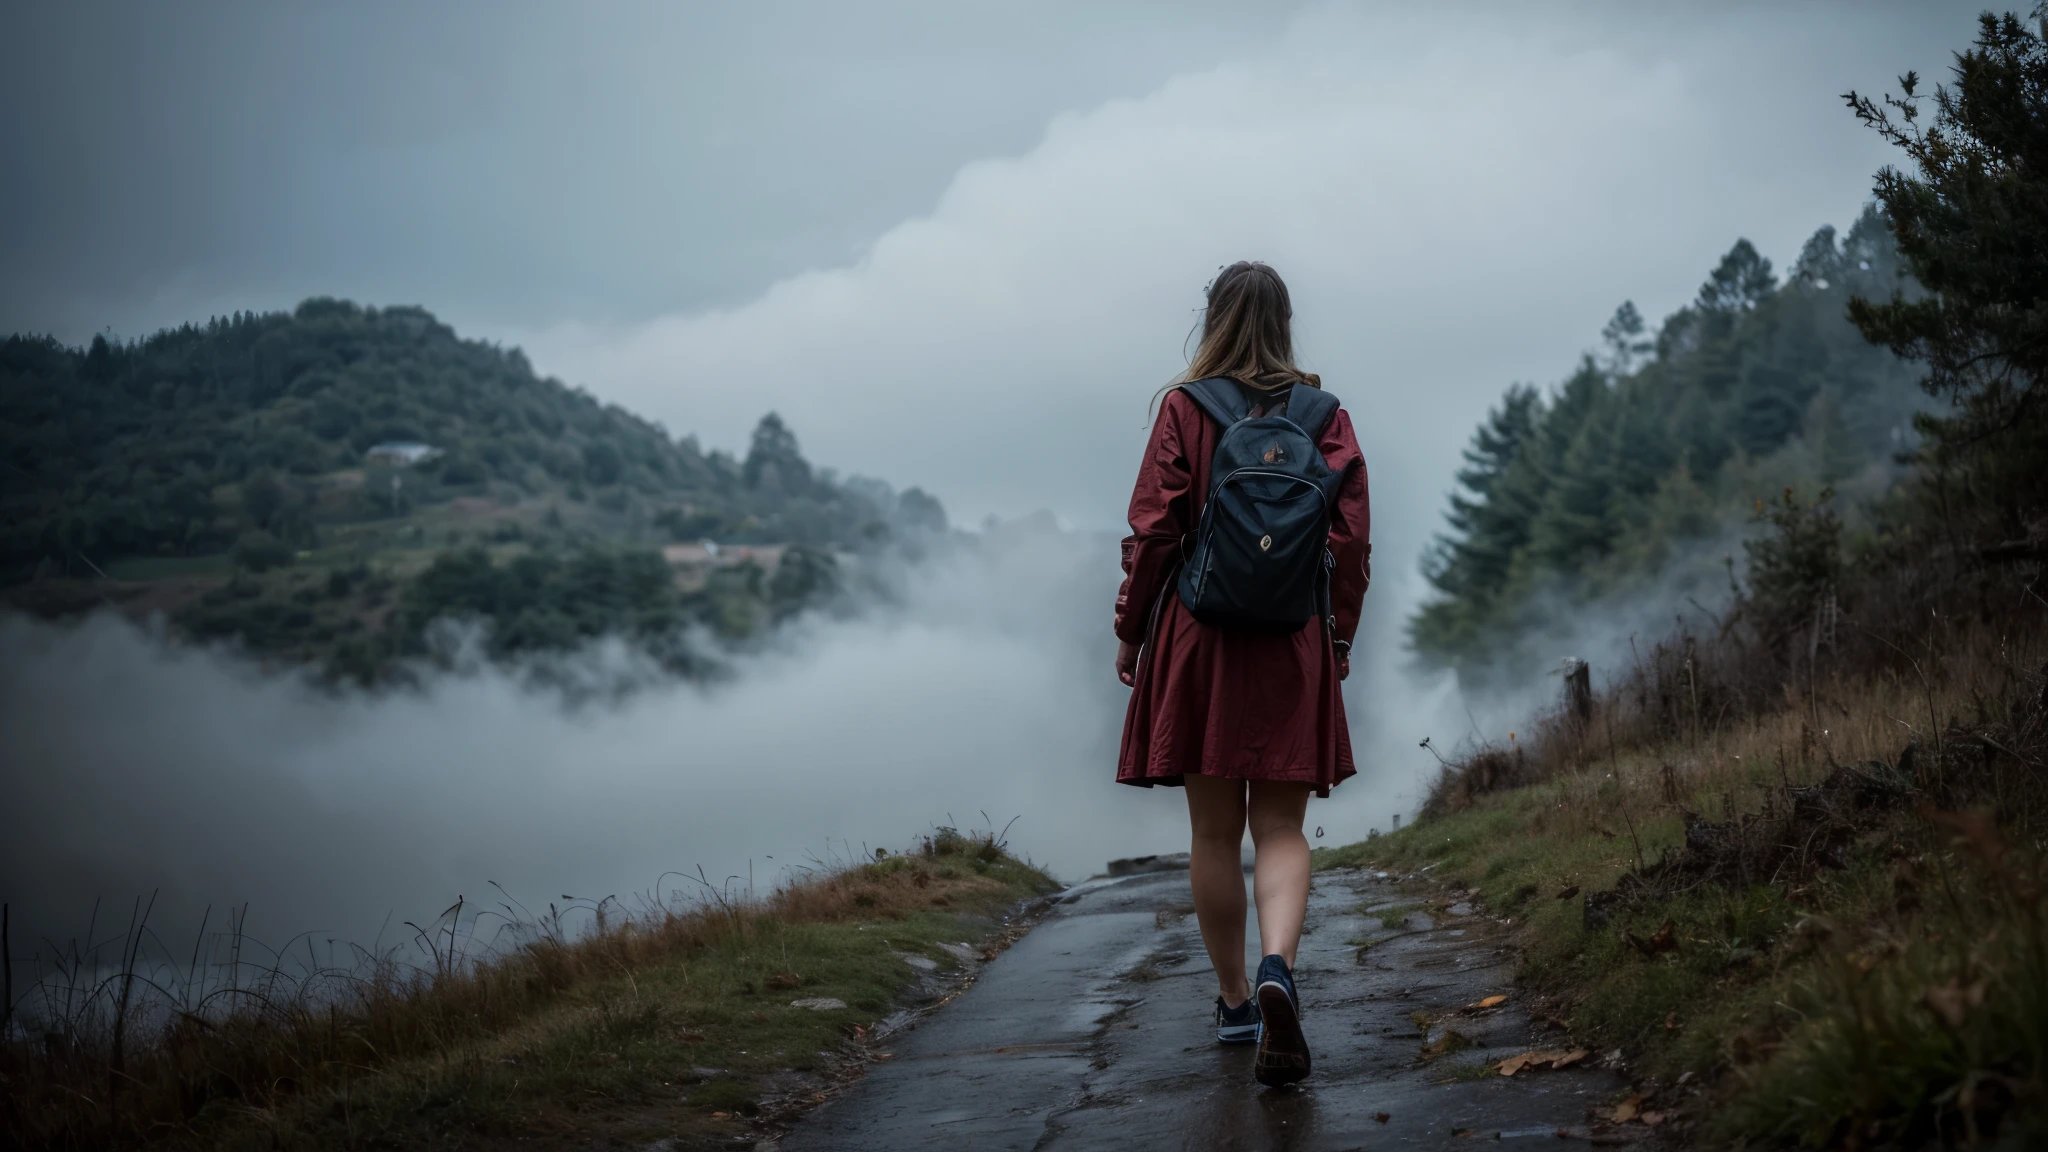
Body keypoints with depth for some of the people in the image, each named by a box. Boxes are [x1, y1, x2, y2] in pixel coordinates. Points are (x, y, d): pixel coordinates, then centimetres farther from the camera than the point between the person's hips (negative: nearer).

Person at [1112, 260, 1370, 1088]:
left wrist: (1130, 630, 5)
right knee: (1281, 828, 5)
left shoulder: (1183, 407, -3)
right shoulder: (1324, 415, 2)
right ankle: (1276, 969, -21)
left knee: (1214, 831, 10)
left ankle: (1235, 1000, 18)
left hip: (1198, 637, -1)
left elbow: (1153, 529, -5)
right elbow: (1352, 537, 0)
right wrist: (1340, 638, 11)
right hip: (1294, 645, 1)